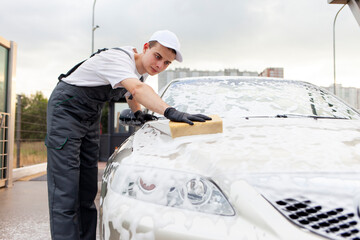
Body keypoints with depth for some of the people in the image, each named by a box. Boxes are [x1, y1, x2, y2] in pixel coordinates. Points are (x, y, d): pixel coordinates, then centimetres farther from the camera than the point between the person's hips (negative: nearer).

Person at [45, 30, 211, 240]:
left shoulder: (142, 69, 2)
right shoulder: (118, 58, -25)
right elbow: (137, 89, -45)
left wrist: (138, 113, 6)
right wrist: (170, 112, -58)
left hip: (90, 118, 8)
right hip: (66, 110, -8)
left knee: (88, 190, 5)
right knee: (65, 192, -14)